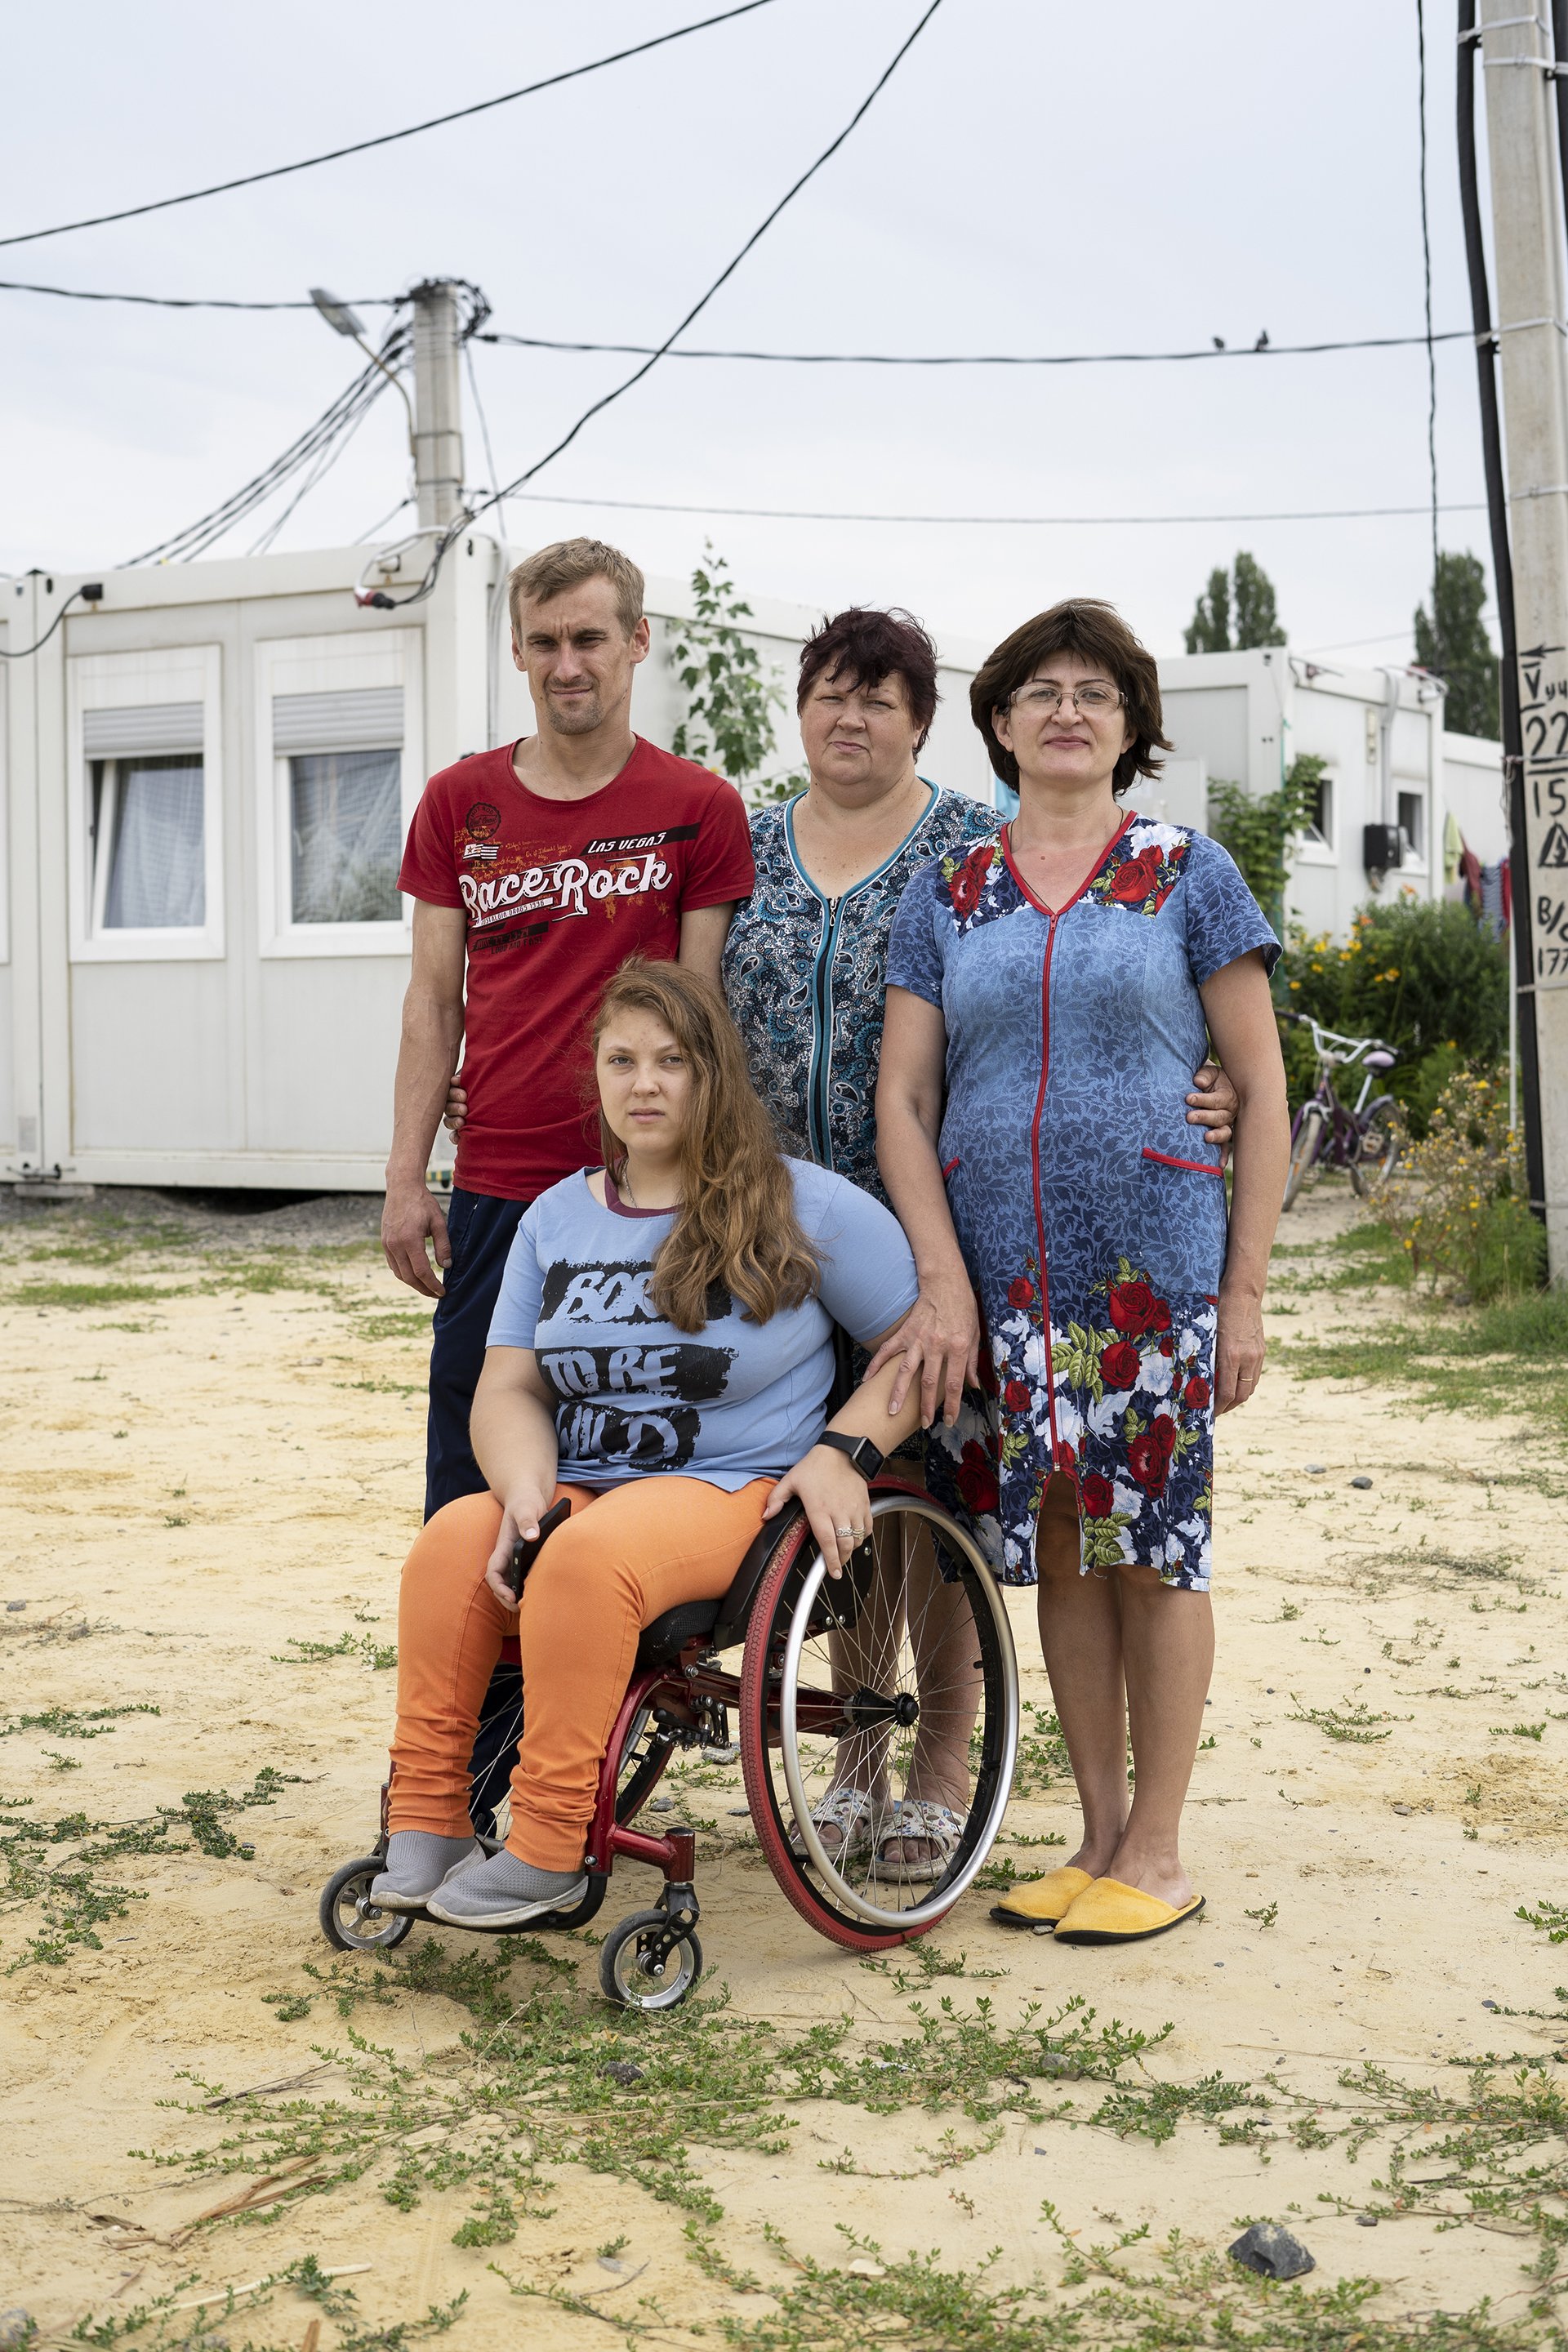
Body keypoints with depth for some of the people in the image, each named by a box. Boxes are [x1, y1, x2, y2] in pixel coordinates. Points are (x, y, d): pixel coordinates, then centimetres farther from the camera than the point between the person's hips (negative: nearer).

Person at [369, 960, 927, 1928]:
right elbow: (510, 1388, 9)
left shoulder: (803, 1208, 3)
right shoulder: (555, 1219, 15)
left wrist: (845, 1452, -9)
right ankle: (425, 1829, -24)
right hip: (581, 1489, 4)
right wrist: (528, 1490, -11)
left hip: (739, 1494, -4)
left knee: (588, 1556, -35)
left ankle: (547, 1855, -29)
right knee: (455, 1540, -28)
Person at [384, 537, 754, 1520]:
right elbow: (435, 1000, 10)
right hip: (494, 1186, 3)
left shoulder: (701, 808, 0)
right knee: (468, 1478, 6)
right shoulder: (458, 803, 9)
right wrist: (407, 1177, 4)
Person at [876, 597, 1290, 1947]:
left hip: (1154, 1266, -3)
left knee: (1154, 1547, 0)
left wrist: (1246, 1287, -5)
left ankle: (1157, 1852, 12)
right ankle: (1099, 1837, 20)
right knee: (1058, 1547, 8)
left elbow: (1262, 1090, 1)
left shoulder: (1186, 873, 3)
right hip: (1000, 1273, 3)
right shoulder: (949, 894, 10)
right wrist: (943, 1277, -6)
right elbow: (902, 1100, 6)